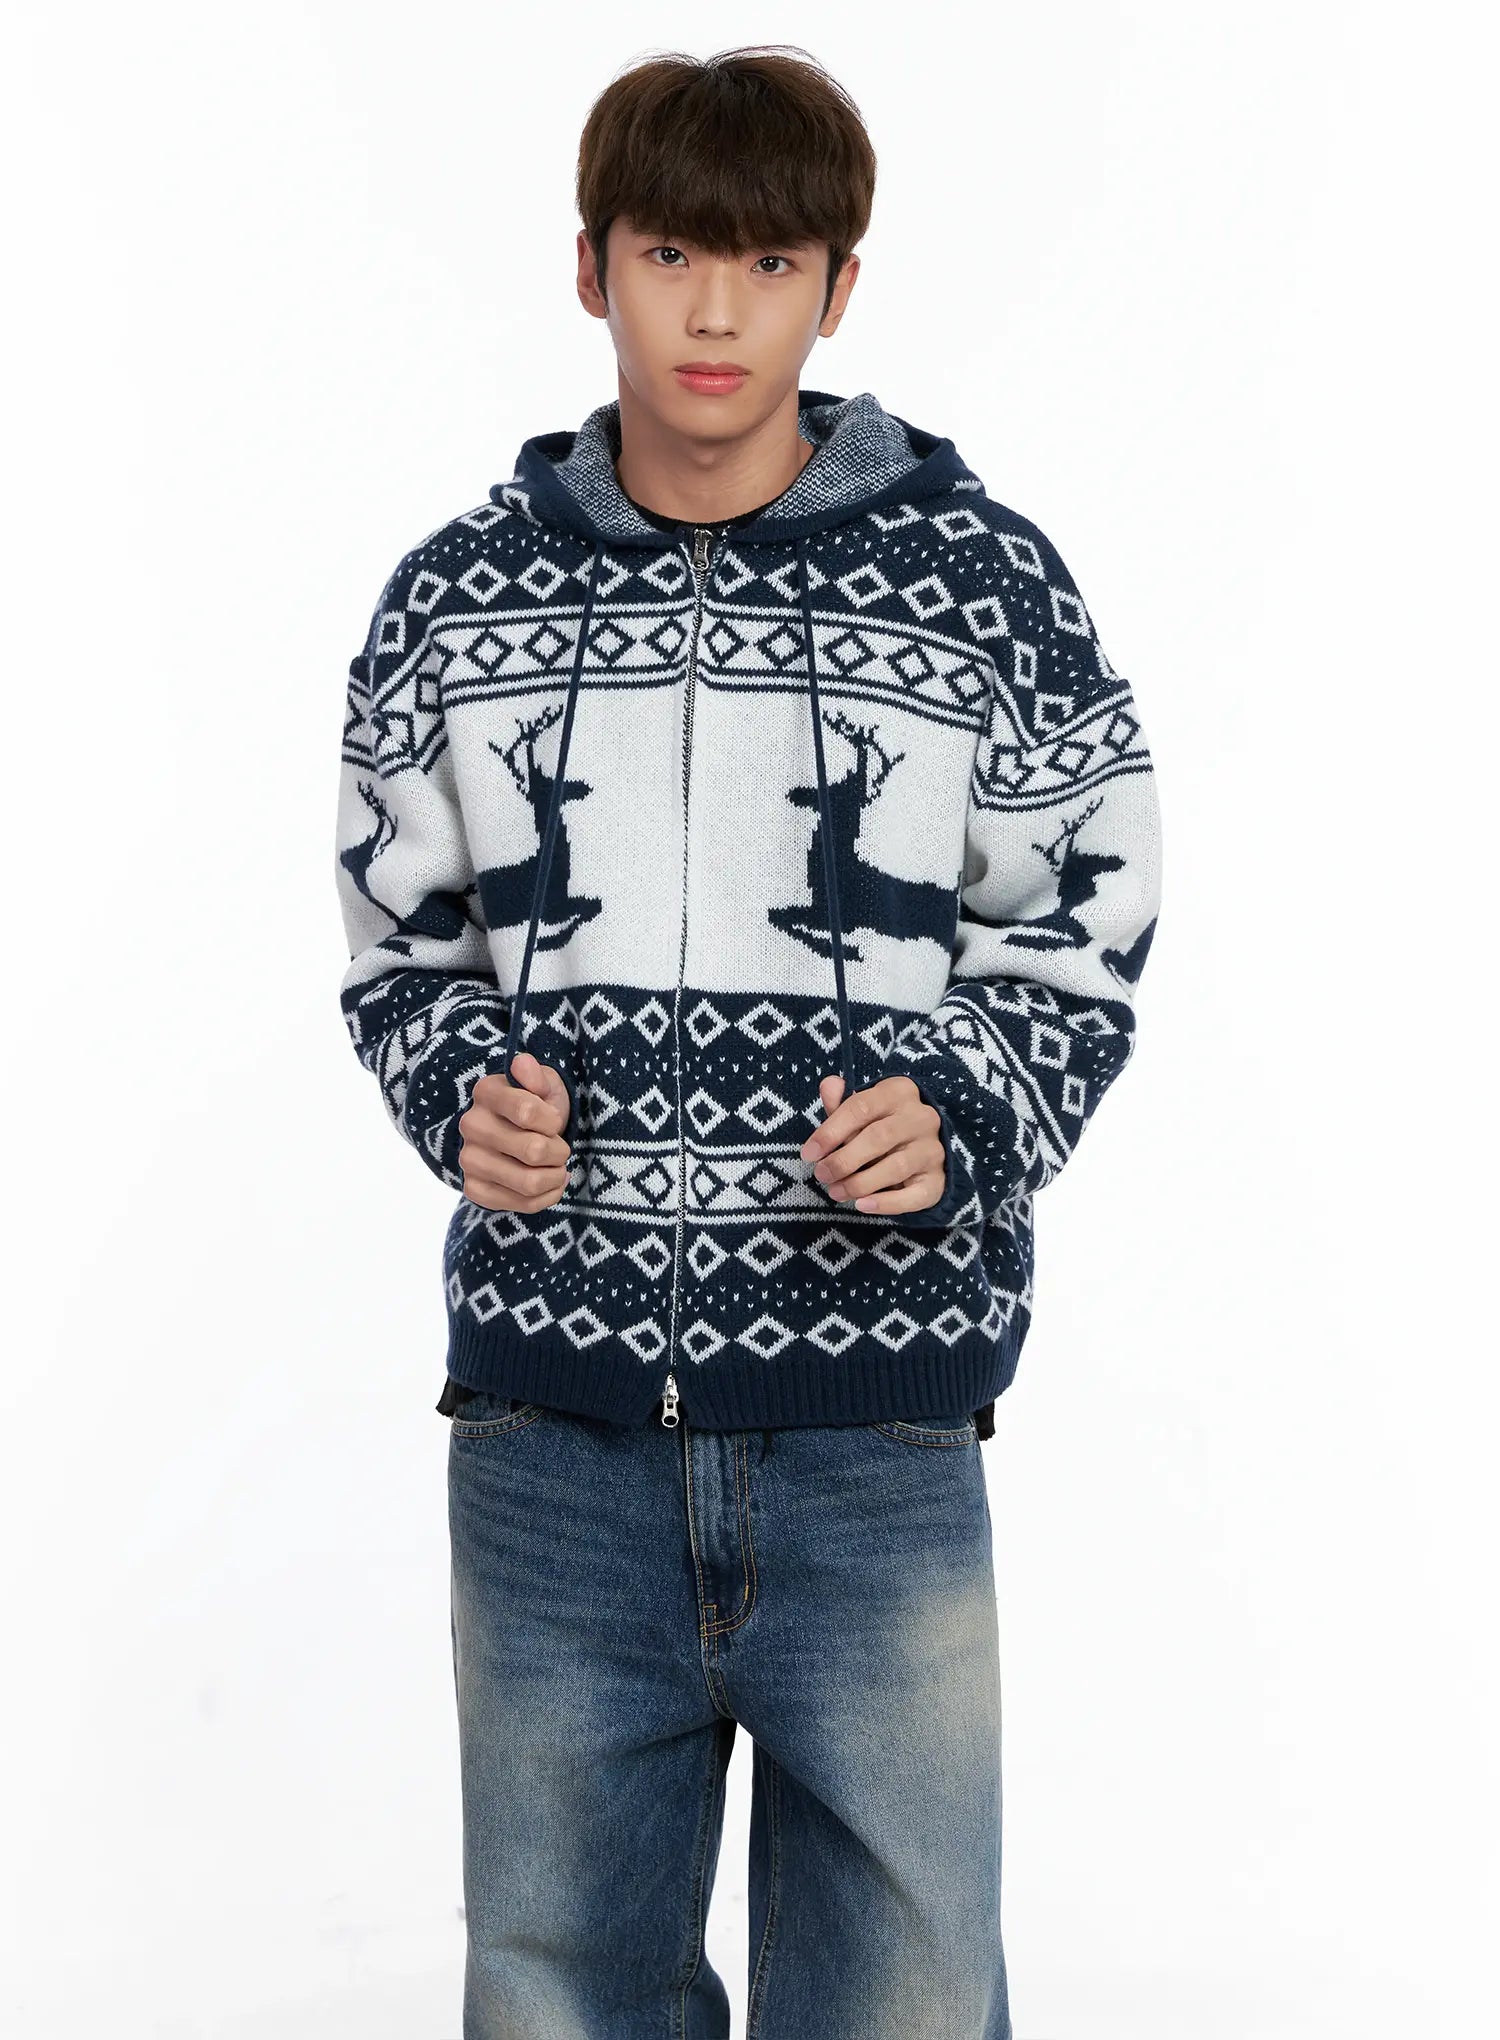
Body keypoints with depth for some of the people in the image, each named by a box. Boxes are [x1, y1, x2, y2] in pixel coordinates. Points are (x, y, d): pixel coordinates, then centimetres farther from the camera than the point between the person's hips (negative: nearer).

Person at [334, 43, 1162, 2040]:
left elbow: (1081, 941, 6)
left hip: (874, 1421, -1)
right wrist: (466, 1094, -5)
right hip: (550, 1422, 2)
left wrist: (957, 1120, -12)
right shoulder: (457, 600, 6)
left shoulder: (984, 580, 0)